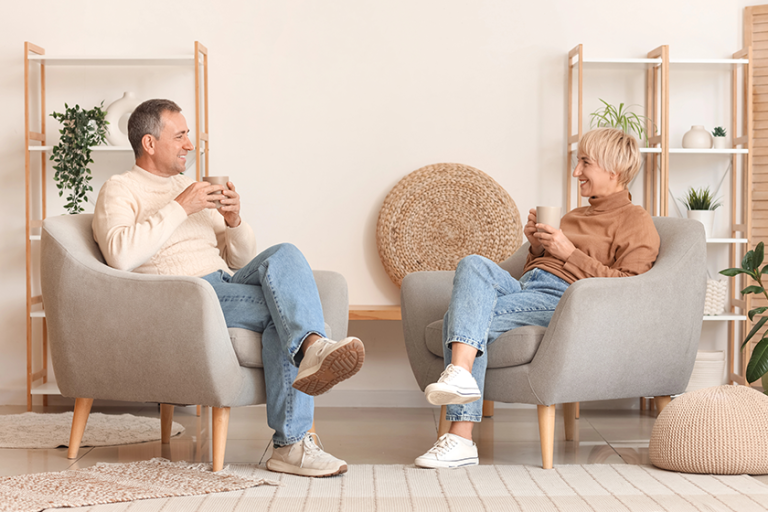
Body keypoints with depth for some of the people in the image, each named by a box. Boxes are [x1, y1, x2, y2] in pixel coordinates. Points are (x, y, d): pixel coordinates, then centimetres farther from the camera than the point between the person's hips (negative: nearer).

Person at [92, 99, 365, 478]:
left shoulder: (192, 189, 29)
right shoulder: (120, 190, 8)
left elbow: (243, 259, 24)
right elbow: (120, 255, -14)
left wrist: (234, 220, 3)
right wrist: (179, 208, -12)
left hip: (227, 285, 5)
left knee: (283, 255, -27)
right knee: (283, 308, -29)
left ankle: (311, 348, -41)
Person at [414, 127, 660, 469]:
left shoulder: (637, 222, 9)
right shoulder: (574, 216, 34)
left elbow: (624, 288, -5)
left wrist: (569, 254, -9)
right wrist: (538, 245, 16)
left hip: (563, 298, -7)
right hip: (523, 286, 7)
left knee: (461, 319, -26)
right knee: (474, 265, -26)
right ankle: (460, 373, -38)